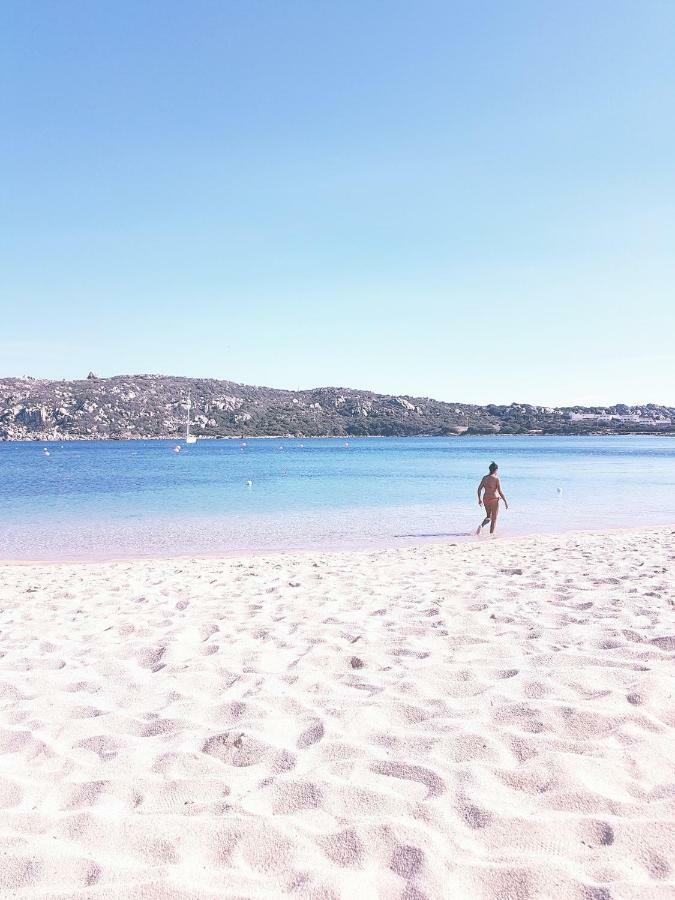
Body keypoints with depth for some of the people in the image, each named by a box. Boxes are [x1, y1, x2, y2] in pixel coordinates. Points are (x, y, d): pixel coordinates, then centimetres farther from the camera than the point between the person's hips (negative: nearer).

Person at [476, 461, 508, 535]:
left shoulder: (484, 478, 3)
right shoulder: (496, 479, -11)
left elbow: (479, 489, 5)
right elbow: (500, 491, -13)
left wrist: (479, 499, 16)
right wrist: (505, 501, -6)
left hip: (485, 499, 5)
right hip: (494, 499, -5)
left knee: (488, 516, 21)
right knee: (494, 519, 9)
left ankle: (481, 525, -4)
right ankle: (491, 533, 6)